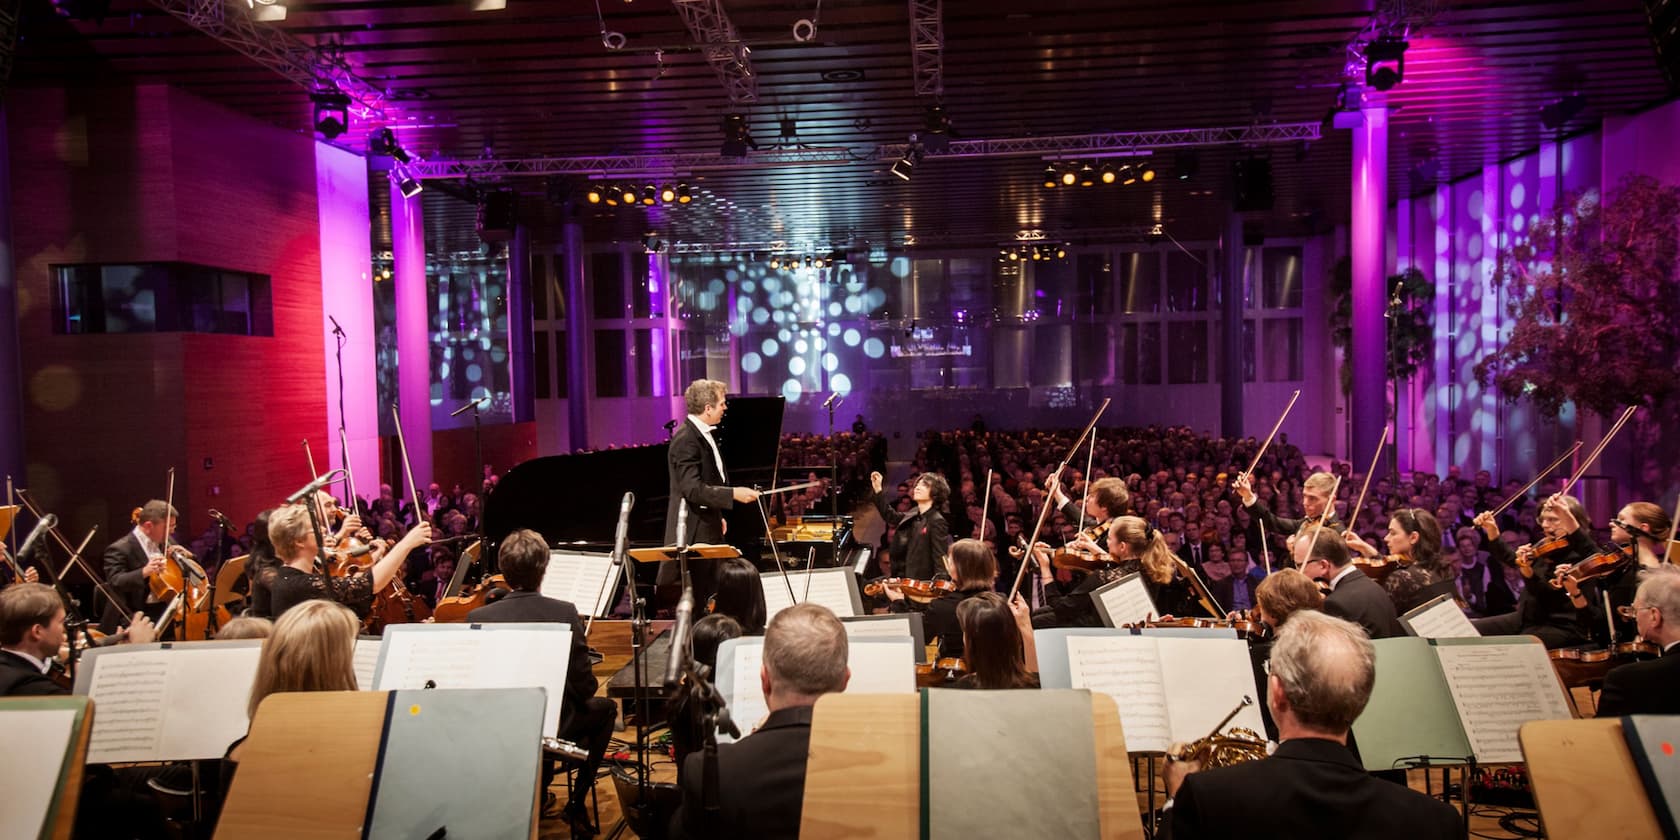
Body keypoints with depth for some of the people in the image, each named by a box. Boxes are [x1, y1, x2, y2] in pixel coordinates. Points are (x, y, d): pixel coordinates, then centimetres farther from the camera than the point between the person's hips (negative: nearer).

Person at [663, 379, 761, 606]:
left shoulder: (703, 434, 12)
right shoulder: (686, 439, -20)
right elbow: (692, 489, -27)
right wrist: (733, 494, -27)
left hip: (708, 530, 10)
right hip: (694, 535, -10)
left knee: (713, 593, 15)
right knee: (699, 596, -4)